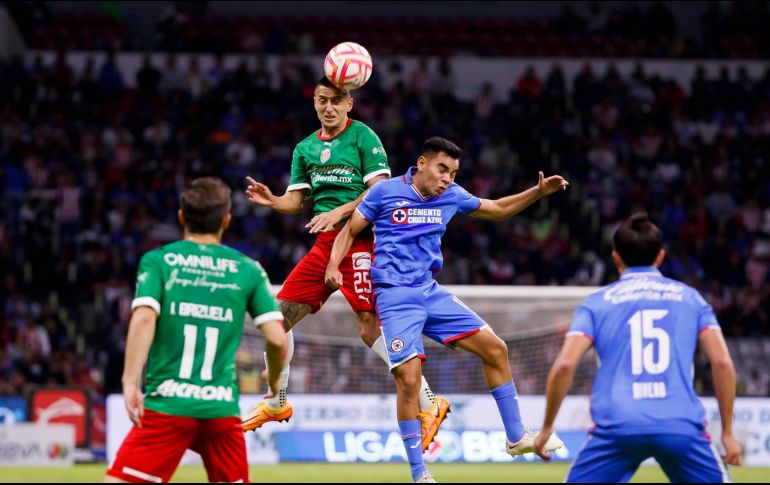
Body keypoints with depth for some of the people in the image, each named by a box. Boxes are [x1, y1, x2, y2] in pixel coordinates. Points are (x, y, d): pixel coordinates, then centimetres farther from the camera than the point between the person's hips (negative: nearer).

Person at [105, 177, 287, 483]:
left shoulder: (158, 261, 4)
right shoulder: (249, 270, 8)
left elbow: (144, 318, -13)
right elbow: (277, 340, 3)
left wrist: (130, 380, -15)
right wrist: (274, 380, 22)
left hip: (168, 404, -2)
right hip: (222, 408, 2)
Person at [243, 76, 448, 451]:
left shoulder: (364, 137, -3)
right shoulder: (305, 149, 16)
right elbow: (295, 201, 14)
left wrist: (339, 212, -21)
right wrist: (270, 200, -7)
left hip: (359, 240, -7)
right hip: (324, 243, 7)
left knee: (371, 328, -17)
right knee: (280, 314, 4)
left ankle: (428, 405, -10)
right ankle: (276, 403, 19)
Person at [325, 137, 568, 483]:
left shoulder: (451, 196, 7)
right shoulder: (384, 191, -6)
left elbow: (498, 209, 21)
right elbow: (349, 231, 3)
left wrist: (539, 191, 8)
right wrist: (333, 266, -14)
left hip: (431, 293, 6)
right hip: (395, 298, -6)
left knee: (494, 349, 2)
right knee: (409, 379, -17)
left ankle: (516, 438, 15)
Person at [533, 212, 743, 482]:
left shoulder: (597, 303, 14)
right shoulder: (689, 298, 17)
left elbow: (564, 365, 1)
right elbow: (723, 363, 7)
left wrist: (547, 427, 12)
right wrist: (727, 432, 13)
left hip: (618, 427, 0)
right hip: (681, 426, 1)